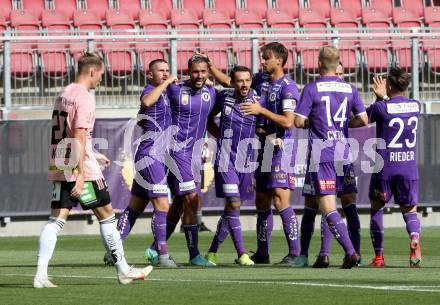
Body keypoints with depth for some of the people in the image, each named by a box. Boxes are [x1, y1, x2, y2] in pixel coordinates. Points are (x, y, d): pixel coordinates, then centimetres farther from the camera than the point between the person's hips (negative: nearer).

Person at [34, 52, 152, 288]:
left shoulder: (64, 94, 15)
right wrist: (80, 175, -24)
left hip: (58, 168, 8)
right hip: (80, 166, -8)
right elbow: (79, 137, -21)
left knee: (56, 220, 1)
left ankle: (41, 274, -12)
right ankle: (123, 270, 13)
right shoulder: (84, 98, -13)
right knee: (106, 215, 6)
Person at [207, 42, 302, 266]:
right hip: (263, 146, 8)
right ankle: (262, 253, 20)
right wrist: (211, 67, 11)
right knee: (262, 202, 12)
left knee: (281, 200, -15)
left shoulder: (287, 87, -12)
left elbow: (288, 122, -19)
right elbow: (229, 82, 22)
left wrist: (261, 110, -17)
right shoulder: (260, 80, 11)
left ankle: (294, 253, -13)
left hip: (281, 147, -8)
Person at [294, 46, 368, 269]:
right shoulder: (350, 89, 6)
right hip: (342, 152, 5)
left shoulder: (312, 89, -7)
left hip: (320, 152, -5)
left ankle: (350, 251, -23)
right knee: (329, 204, 16)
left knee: (327, 206, -9)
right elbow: (363, 120, 3)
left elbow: (298, 121, -9)